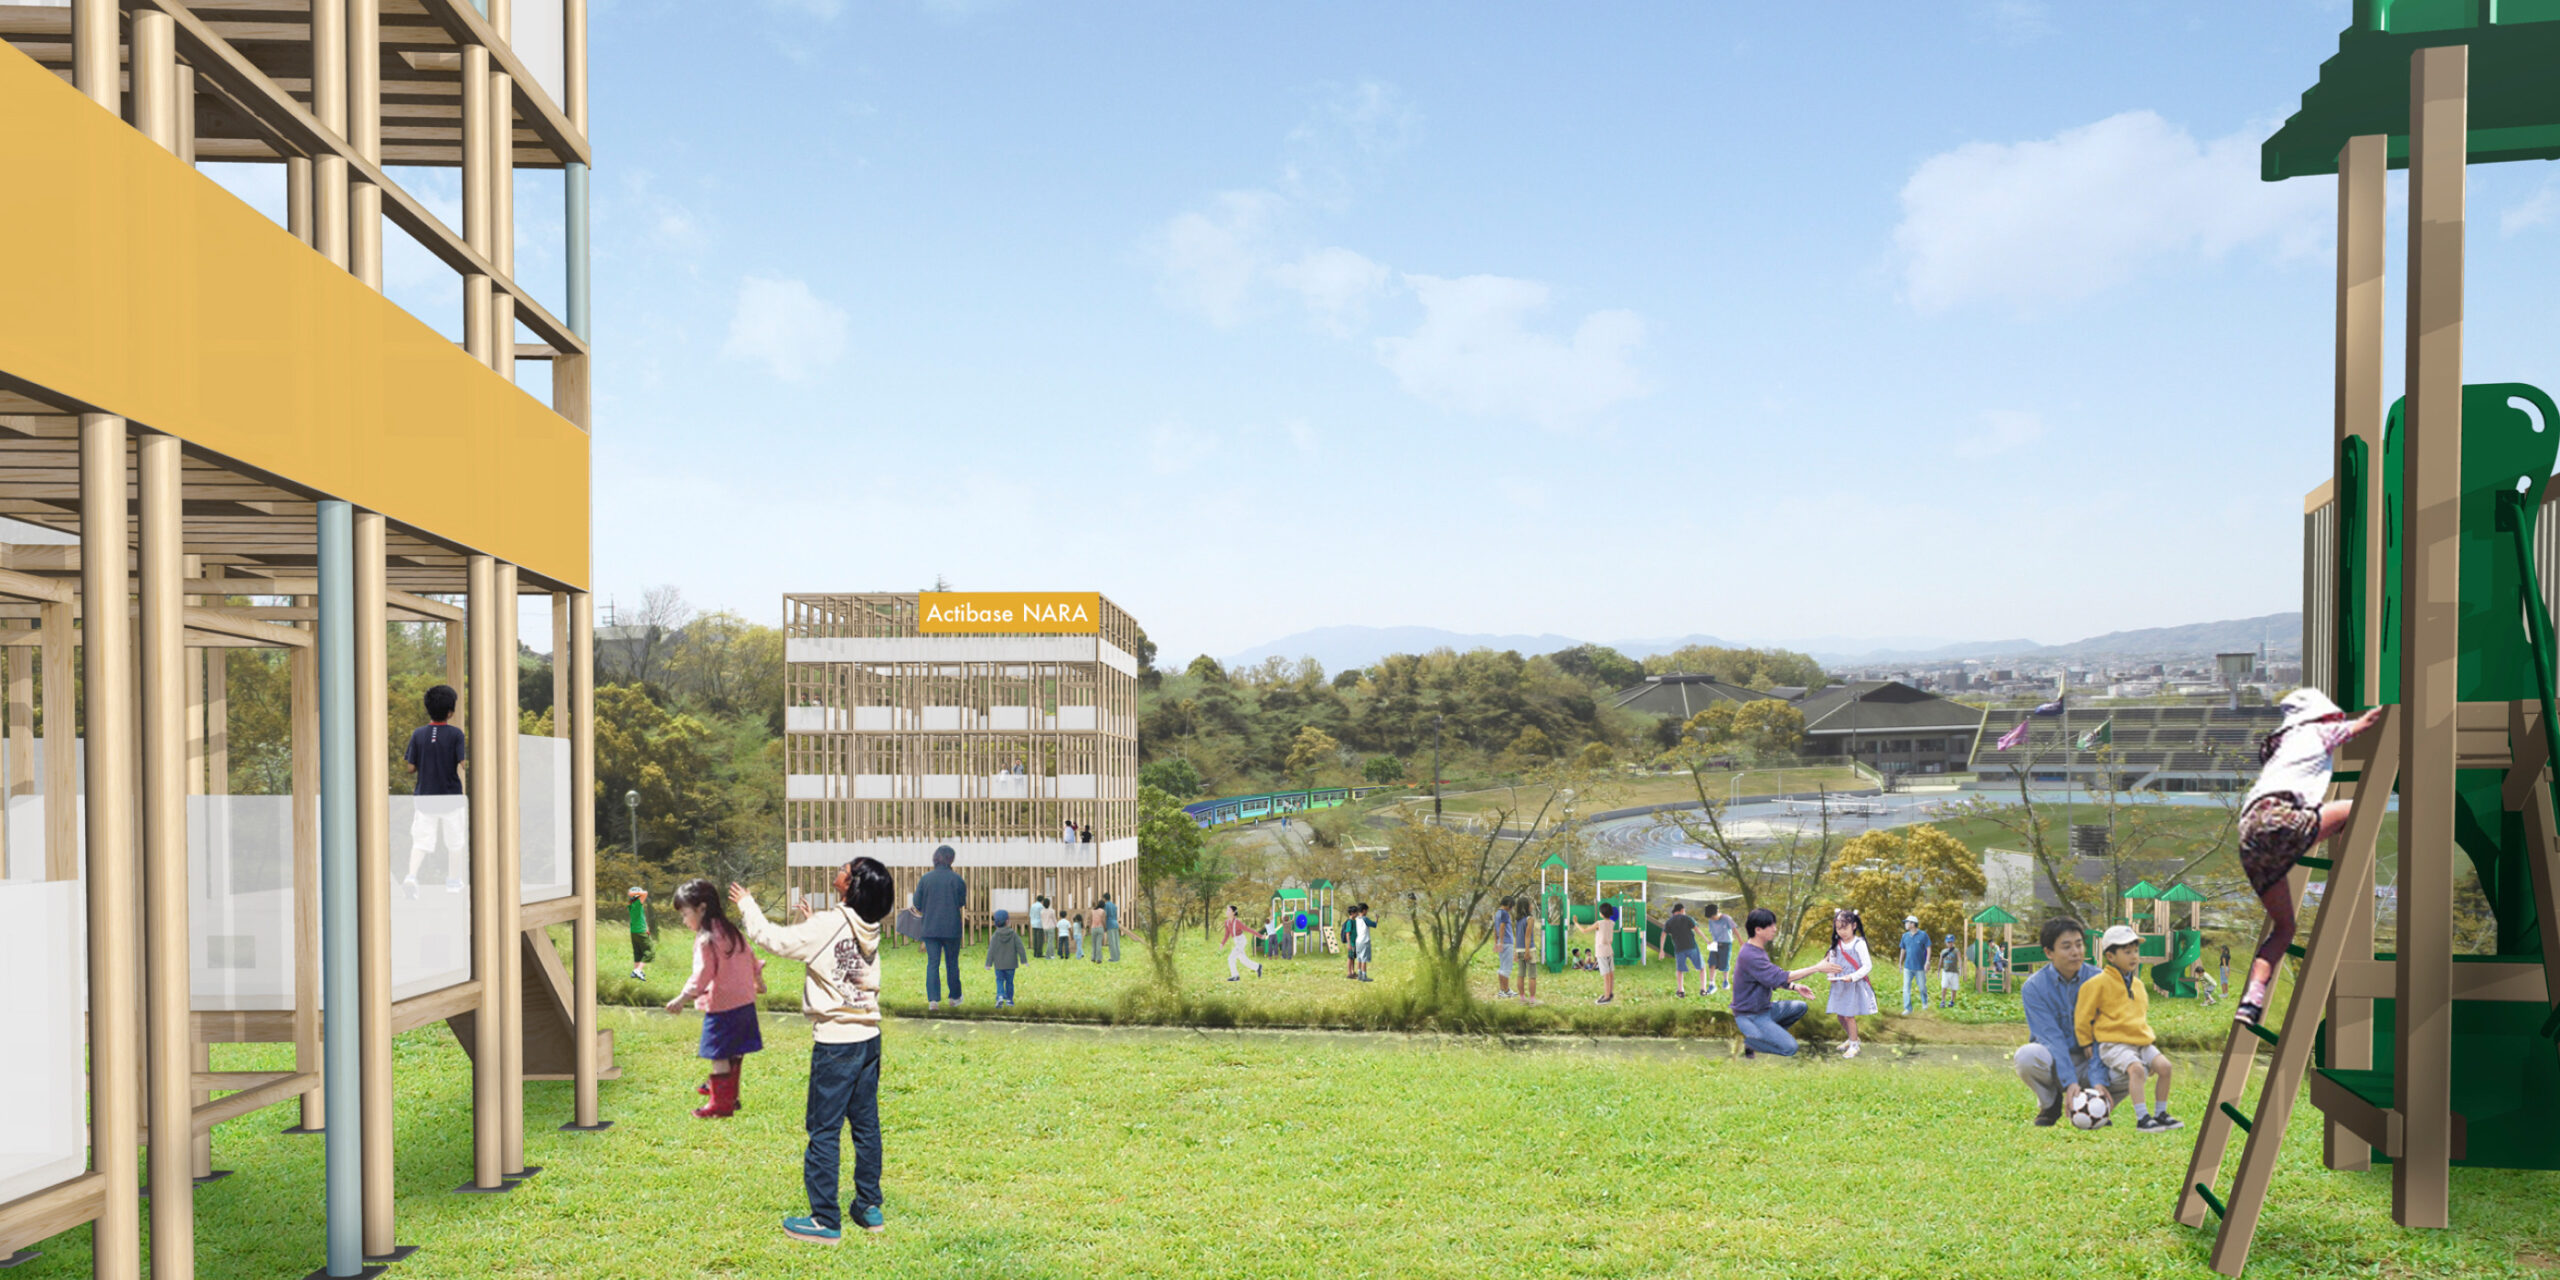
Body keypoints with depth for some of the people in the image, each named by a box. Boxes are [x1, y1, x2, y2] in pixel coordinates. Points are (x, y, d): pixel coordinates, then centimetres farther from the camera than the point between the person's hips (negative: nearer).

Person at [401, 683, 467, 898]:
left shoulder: (418, 734, -2)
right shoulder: (455, 734, -10)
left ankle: (411, 875, -17)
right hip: (451, 796, -2)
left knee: (421, 840, 4)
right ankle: (453, 881, 18)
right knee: (455, 840, 12)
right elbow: (462, 764, -12)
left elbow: (411, 767, 0)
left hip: (425, 795, 2)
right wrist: (469, 762, 10)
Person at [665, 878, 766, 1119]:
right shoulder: (732, 932, 11)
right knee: (734, 1052, 19)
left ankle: (721, 1103, 3)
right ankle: (728, 1091, 32)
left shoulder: (706, 940, -16)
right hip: (745, 1001, 9)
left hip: (721, 1005, -9)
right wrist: (758, 982, 36)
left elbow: (702, 974, -22)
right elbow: (751, 958, 21)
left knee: (719, 1055, -1)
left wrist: (682, 999, -19)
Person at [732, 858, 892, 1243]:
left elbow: (775, 939, -9)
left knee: (824, 1131, 2)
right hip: (869, 1037, 7)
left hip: (836, 1042, -7)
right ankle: (869, 1208, 21)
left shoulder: (827, 925, -17)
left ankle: (825, 1221, 7)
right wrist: (812, 920, 27)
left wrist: (746, 905, 5)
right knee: (866, 1125, 14)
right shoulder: (868, 929, 3)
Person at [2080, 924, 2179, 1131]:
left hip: (2140, 1042, 7)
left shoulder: (2138, 984, 16)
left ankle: (2161, 1114, 5)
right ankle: (2142, 1119, -28)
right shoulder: (2099, 984, -7)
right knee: (2136, 1068, -29)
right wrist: (2087, 1043, 1)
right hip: (2112, 1043, -7)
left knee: (2164, 1066, -11)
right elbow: (2083, 1015, -3)